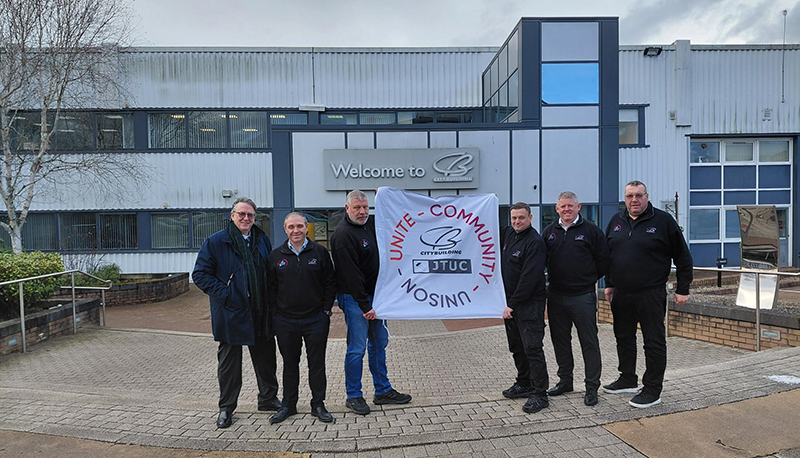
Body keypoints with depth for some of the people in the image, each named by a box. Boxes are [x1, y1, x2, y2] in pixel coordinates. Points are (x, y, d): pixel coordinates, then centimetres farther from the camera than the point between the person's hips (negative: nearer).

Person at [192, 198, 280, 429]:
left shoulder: (262, 240, 8)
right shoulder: (216, 242, -6)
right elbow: (200, 274, -6)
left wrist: (270, 298, 3)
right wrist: (223, 294, -16)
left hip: (261, 312, 4)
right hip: (231, 312, -4)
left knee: (266, 357, 15)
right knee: (229, 361, 8)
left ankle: (268, 398, 33)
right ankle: (226, 408, 25)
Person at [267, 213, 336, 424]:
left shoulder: (320, 252, 1)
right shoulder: (275, 256, 4)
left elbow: (330, 284, 3)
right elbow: (270, 288, 9)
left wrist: (326, 310, -2)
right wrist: (276, 312, 1)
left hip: (316, 319, -1)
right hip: (285, 321, 1)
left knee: (317, 363, 7)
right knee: (290, 364, 13)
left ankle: (318, 404, 21)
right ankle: (288, 405, 27)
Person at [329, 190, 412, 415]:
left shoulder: (370, 224, 9)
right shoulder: (343, 234, -17)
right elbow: (351, 275, -21)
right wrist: (365, 305, -22)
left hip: (375, 294, 9)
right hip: (355, 298, -8)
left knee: (379, 343, 14)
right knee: (357, 348, -1)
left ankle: (383, 391, 26)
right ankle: (353, 396, 14)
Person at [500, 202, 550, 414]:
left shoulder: (535, 242, -15)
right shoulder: (508, 234, 9)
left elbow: (529, 278, -21)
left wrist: (512, 304, -20)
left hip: (529, 304, -8)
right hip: (510, 302, 9)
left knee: (532, 348, -6)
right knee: (516, 346, 17)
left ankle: (540, 394, 3)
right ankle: (524, 384, 31)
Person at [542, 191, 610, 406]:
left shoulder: (591, 230, -2)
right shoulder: (549, 231, 9)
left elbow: (603, 260, 2)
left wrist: (588, 279, 6)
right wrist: (553, 279, 9)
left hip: (583, 296, -4)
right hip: (555, 296, 5)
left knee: (589, 342, 1)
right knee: (560, 340, 13)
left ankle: (592, 387, 12)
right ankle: (565, 381, 28)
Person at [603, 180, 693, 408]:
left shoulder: (663, 220, -5)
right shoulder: (616, 221, 9)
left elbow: (683, 257, -1)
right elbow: (607, 254, 18)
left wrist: (682, 289, -3)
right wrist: (609, 284, 15)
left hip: (651, 295, -5)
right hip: (620, 294, 6)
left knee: (654, 342, 2)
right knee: (624, 338, 16)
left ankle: (653, 389, 13)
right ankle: (628, 379, 32)